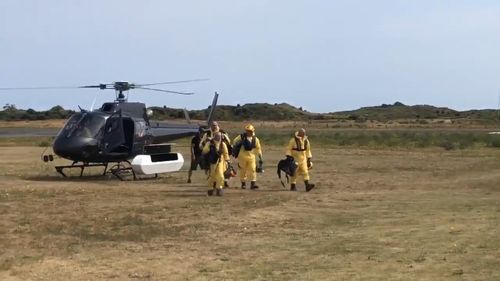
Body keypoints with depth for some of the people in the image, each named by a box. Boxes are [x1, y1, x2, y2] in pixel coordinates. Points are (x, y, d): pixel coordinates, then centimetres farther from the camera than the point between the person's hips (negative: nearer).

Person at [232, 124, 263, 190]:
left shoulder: (255, 139, 6)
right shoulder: (241, 137, -2)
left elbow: (258, 149, 11)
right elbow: (234, 142, 13)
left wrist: (260, 158, 9)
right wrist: (235, 151, 10)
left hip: (251, 157, 1)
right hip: (242, 156, -1)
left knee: (252, 169, -9)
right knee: (243, 170, 4)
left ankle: (253, 184, -8)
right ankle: (243, 184, 16)